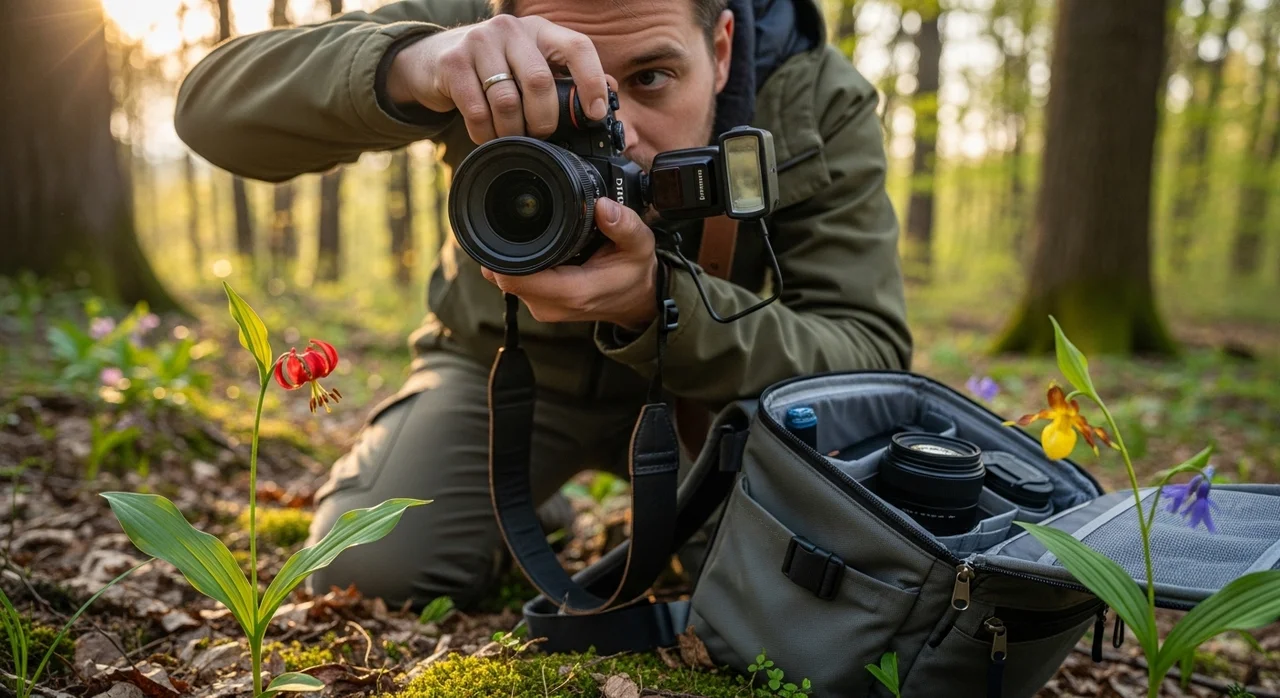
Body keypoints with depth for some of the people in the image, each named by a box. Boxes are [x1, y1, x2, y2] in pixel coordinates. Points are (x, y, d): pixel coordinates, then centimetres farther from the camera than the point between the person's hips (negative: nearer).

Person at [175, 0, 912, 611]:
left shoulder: (822, 102, -26)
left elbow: (871, 359, -30)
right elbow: (214, 108, -30)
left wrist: (661, 304, -49)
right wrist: (403, 66, -52)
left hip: (706, 381, 1)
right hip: (503, 362, 0)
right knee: (366, 568, -19)